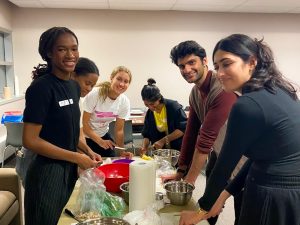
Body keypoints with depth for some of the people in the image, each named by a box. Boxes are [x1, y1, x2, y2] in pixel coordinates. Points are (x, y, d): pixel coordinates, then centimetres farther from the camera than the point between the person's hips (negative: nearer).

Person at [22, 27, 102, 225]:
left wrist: (88, 152, 1)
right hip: (47, 171, -7)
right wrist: (77, 157, -17)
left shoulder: (74, 86, 4)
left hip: (69, 169, 7)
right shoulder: (41, 87, -19)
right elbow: (30, 140, -20)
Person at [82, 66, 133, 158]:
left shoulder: (124, 102, -12)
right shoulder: (95, 94, -25)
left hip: (103, 135, 4)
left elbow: (119, 130, -7)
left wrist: (121, 151, -19)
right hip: (85, 136, -4)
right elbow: (84, 123, -22)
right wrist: (100, 141, -31)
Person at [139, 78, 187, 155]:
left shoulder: (174, 106, -13)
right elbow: (147, 135, 7)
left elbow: (183, 128, -17)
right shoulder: (149, 114, 2)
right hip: (162, 151, 4)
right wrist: (144, 147, -14)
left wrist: (163, 140, -21)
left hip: (178, 149, -4)